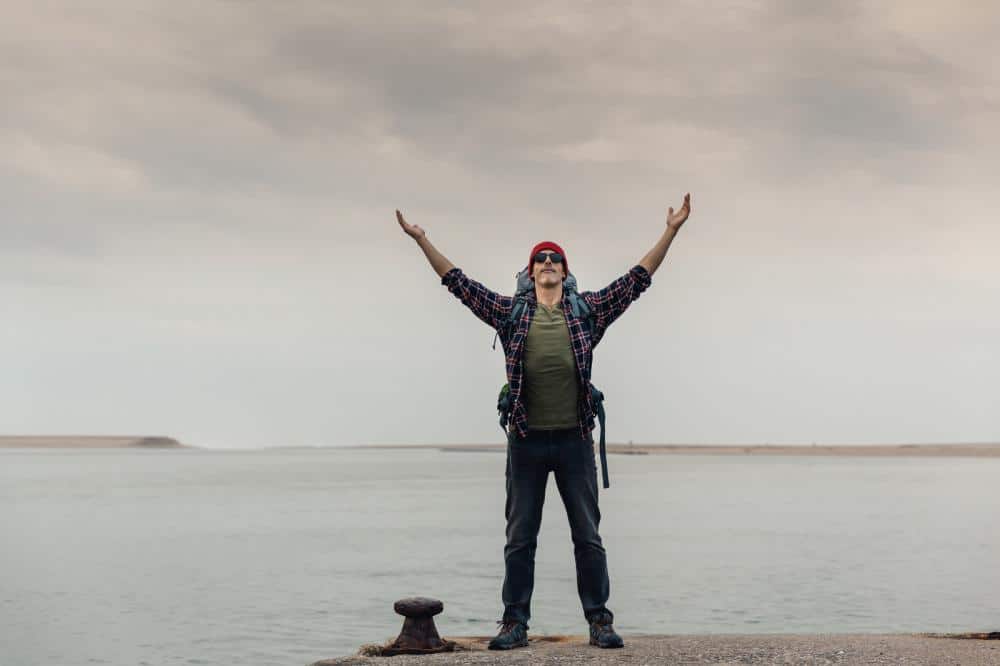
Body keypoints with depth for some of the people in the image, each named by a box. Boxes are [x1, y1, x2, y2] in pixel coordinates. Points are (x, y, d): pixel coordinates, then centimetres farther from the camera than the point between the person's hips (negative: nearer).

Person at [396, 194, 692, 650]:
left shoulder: (589, 309, 4)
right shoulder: (510, 312, 4)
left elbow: (637, 279, 2)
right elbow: (459, 283, 4)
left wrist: (670, 232, -4)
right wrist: (422, 240, -1)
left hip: (575, 440, 0)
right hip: (526, 441, 0)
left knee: (588, 536, 5)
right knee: (519, 537, 6)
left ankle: (599, 621, 11)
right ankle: (515, 622, 12)